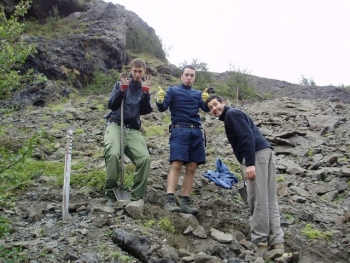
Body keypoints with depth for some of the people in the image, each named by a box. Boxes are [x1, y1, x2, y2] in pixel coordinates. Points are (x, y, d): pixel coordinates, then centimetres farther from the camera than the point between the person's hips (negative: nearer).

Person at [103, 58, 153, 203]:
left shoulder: (143, 88, 15)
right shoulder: (120, 84, 9)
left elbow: (145, 111, 3)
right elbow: (111, 105, -1)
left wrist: (145, 91, -8)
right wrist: (122, 88, -12)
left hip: (133, 129, 3)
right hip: (115, 124, -3)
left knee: (144, 158, -19)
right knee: (113, 154, -31)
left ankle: (136, 197, -8)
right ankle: (111, 193, -16)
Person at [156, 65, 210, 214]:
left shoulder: (198, 94, 20)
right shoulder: (173, 91, 9)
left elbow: (206, 108, 5)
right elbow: (163, 108, -3)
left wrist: (207, 101, -17)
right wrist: (160, 101, -25)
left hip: (196, 132, 4)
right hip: (179, 131, -4)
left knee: (192, 167, 0)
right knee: (176, 165, -16)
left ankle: (185, 202, 3)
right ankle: (170, 200, -20)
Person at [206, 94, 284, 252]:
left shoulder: (231, 113, -1)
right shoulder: (232, 115, 29)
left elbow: (247, 137, -14)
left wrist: (250, 163, -22)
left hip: (257, 154, -10)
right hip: (264, 152, 10)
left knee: (257, 199, -8)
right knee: (269, 200, 5)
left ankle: (261, 241, -4)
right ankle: (276, 241, 4)